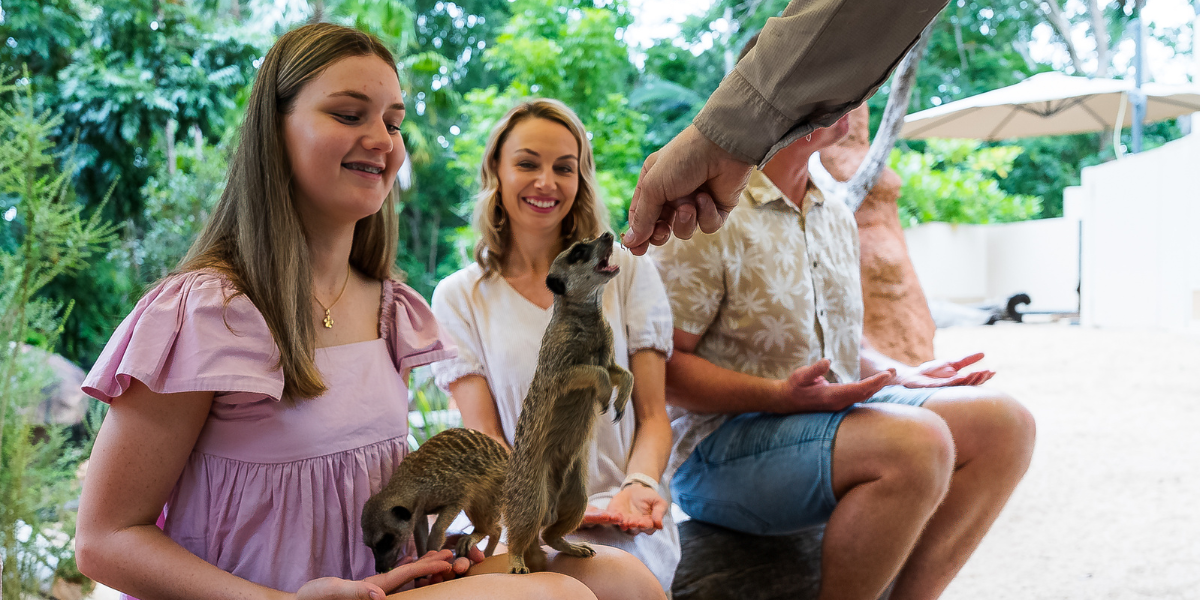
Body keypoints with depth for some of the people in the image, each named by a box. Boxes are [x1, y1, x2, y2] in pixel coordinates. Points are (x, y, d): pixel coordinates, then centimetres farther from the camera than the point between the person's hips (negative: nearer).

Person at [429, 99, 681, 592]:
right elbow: (483, 438, 1)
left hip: (626, 531, 0)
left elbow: (653, 413, 6)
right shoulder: (459, 297, 7)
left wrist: (640, 485, -16)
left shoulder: (628, 273, 9)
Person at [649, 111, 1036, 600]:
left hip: (836, 410, 8)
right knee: (918, 442, -31)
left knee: (1005, 422, -8)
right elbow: (661, 365, -16)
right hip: (722, 442, -8)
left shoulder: (837, 219, 16)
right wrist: (781, 394, -26)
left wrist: (902, 376, 8)